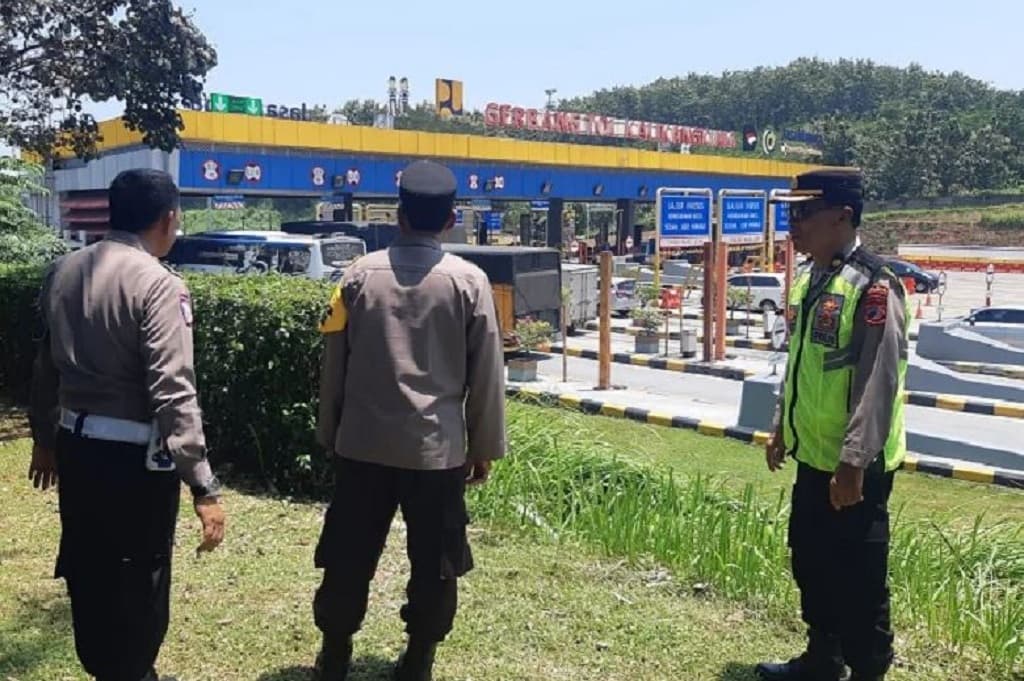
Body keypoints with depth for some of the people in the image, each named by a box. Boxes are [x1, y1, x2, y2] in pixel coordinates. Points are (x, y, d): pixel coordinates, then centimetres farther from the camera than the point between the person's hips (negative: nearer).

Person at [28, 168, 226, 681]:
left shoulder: (63, 271, 4)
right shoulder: (158, 284, -18)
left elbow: (46, 366, 13)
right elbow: (173, 392, -24)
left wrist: (44, 436, 27)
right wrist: (203, 486, -22)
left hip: (75, 444, 8)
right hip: (135, 454, -7)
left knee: (88, 571, 22)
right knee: (138, 583, 10)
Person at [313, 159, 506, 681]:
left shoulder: (360, 274, 0)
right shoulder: (469, 282, -6)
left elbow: (333, 363, 4)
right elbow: (486, 376, -4)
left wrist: (329, 433, 16)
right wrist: (484, 448, 7)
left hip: (363, 443, 2)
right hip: (437, 447, -2)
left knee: (349, 557, 14)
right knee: (434, 563, 12)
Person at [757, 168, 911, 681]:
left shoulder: (873, 286, -19)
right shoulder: (808, 277, 9)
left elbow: (879, 383, -22)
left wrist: (854, 462, -23)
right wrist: (782, 428, 21)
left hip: (854, 465, -9)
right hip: (812, 455, 9)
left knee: (859, 576, 4)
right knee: (810, 561, 21)